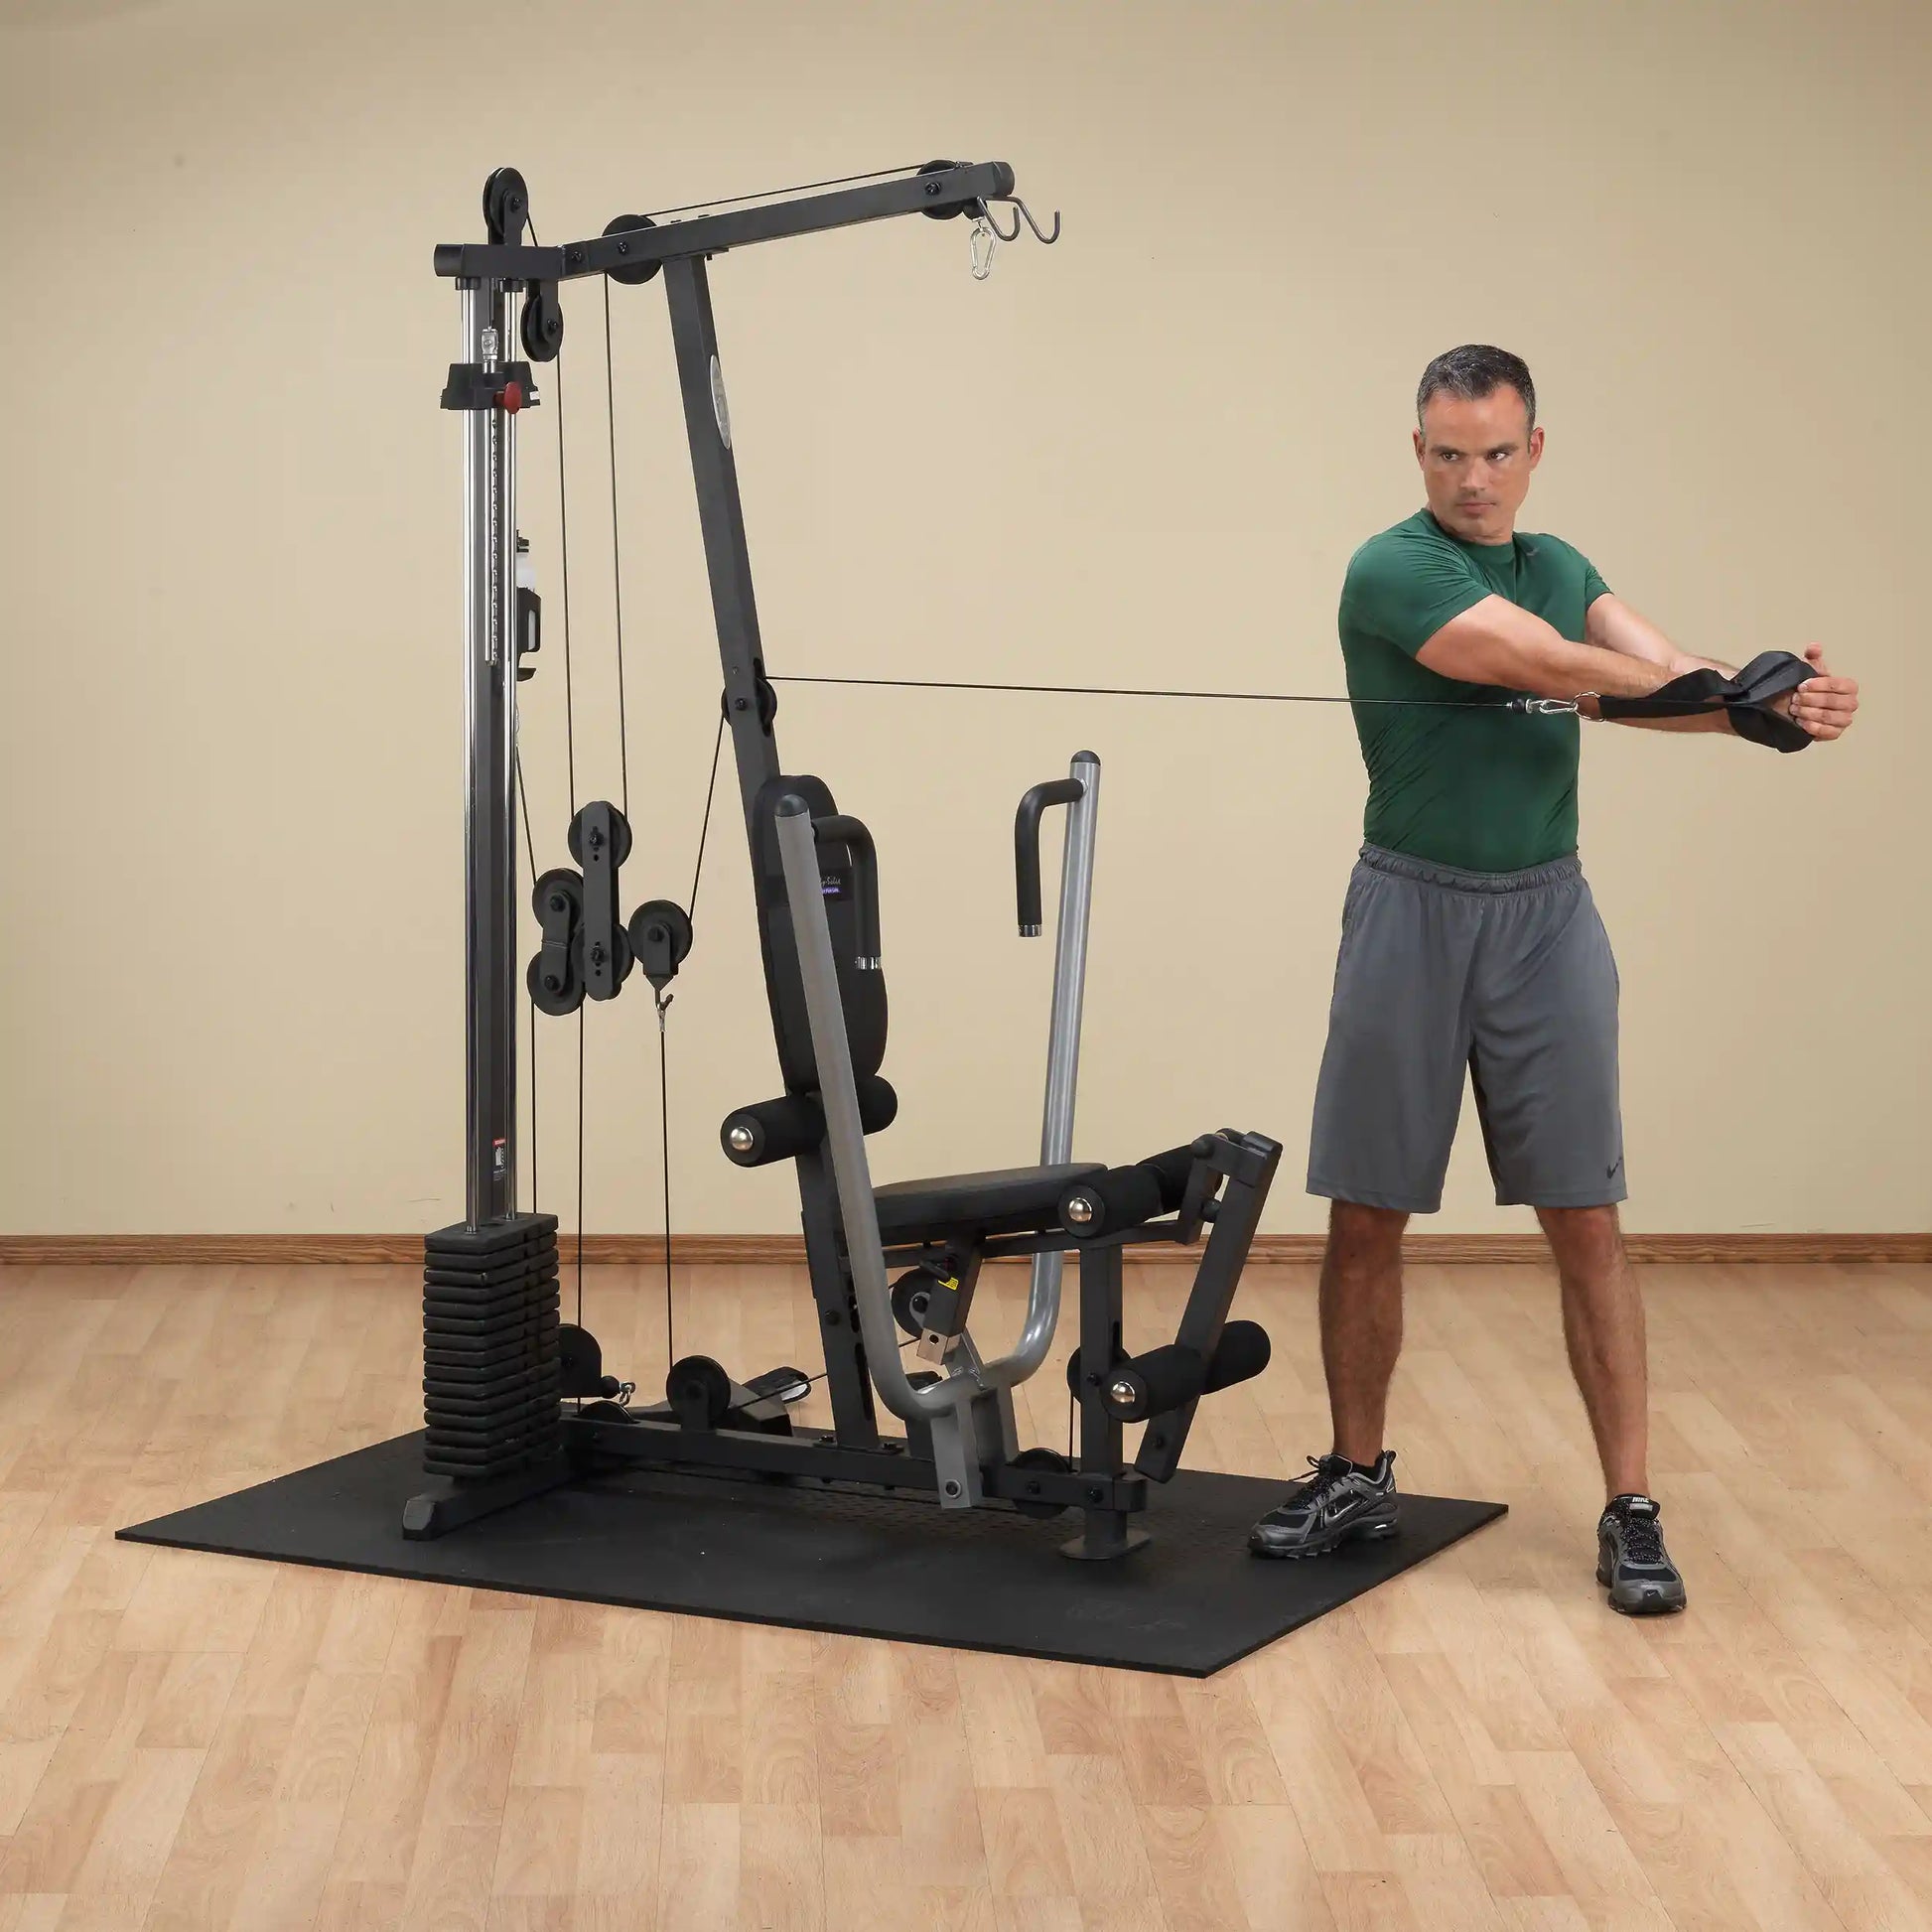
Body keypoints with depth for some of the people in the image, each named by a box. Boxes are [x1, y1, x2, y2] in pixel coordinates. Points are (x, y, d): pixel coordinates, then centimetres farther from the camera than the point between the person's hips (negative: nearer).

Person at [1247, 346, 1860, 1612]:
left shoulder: (1562, 566, 13)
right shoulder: (1393, 571, -8)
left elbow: (1667, 675, -2)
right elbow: (1571, 673, -17)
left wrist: (1773, 703, -24)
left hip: (1548, 914, 4)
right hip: (1415, 912, -3)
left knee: (1586, 1223, 0)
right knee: (1367, 1219, 5)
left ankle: (1632, 1511, 4)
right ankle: (1358, 1477, 21)